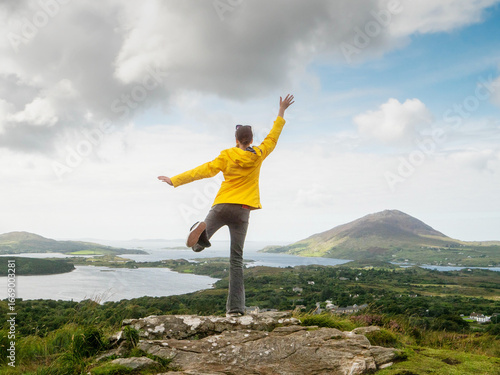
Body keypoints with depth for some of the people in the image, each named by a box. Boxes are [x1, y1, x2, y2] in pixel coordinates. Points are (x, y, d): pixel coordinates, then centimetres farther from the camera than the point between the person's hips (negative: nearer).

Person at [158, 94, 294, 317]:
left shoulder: (227, 156, -1)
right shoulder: (258, 155, 5)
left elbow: (202, 171, -5)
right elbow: (273, 136, 20)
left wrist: (175, 181, 0)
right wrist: (281, 112, 30)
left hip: (222, 206, -1)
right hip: (242, 211, 1)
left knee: (199, 243, 14)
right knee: (236, 259, 4)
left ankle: (201, 231, -26)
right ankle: (235, 307, -4)